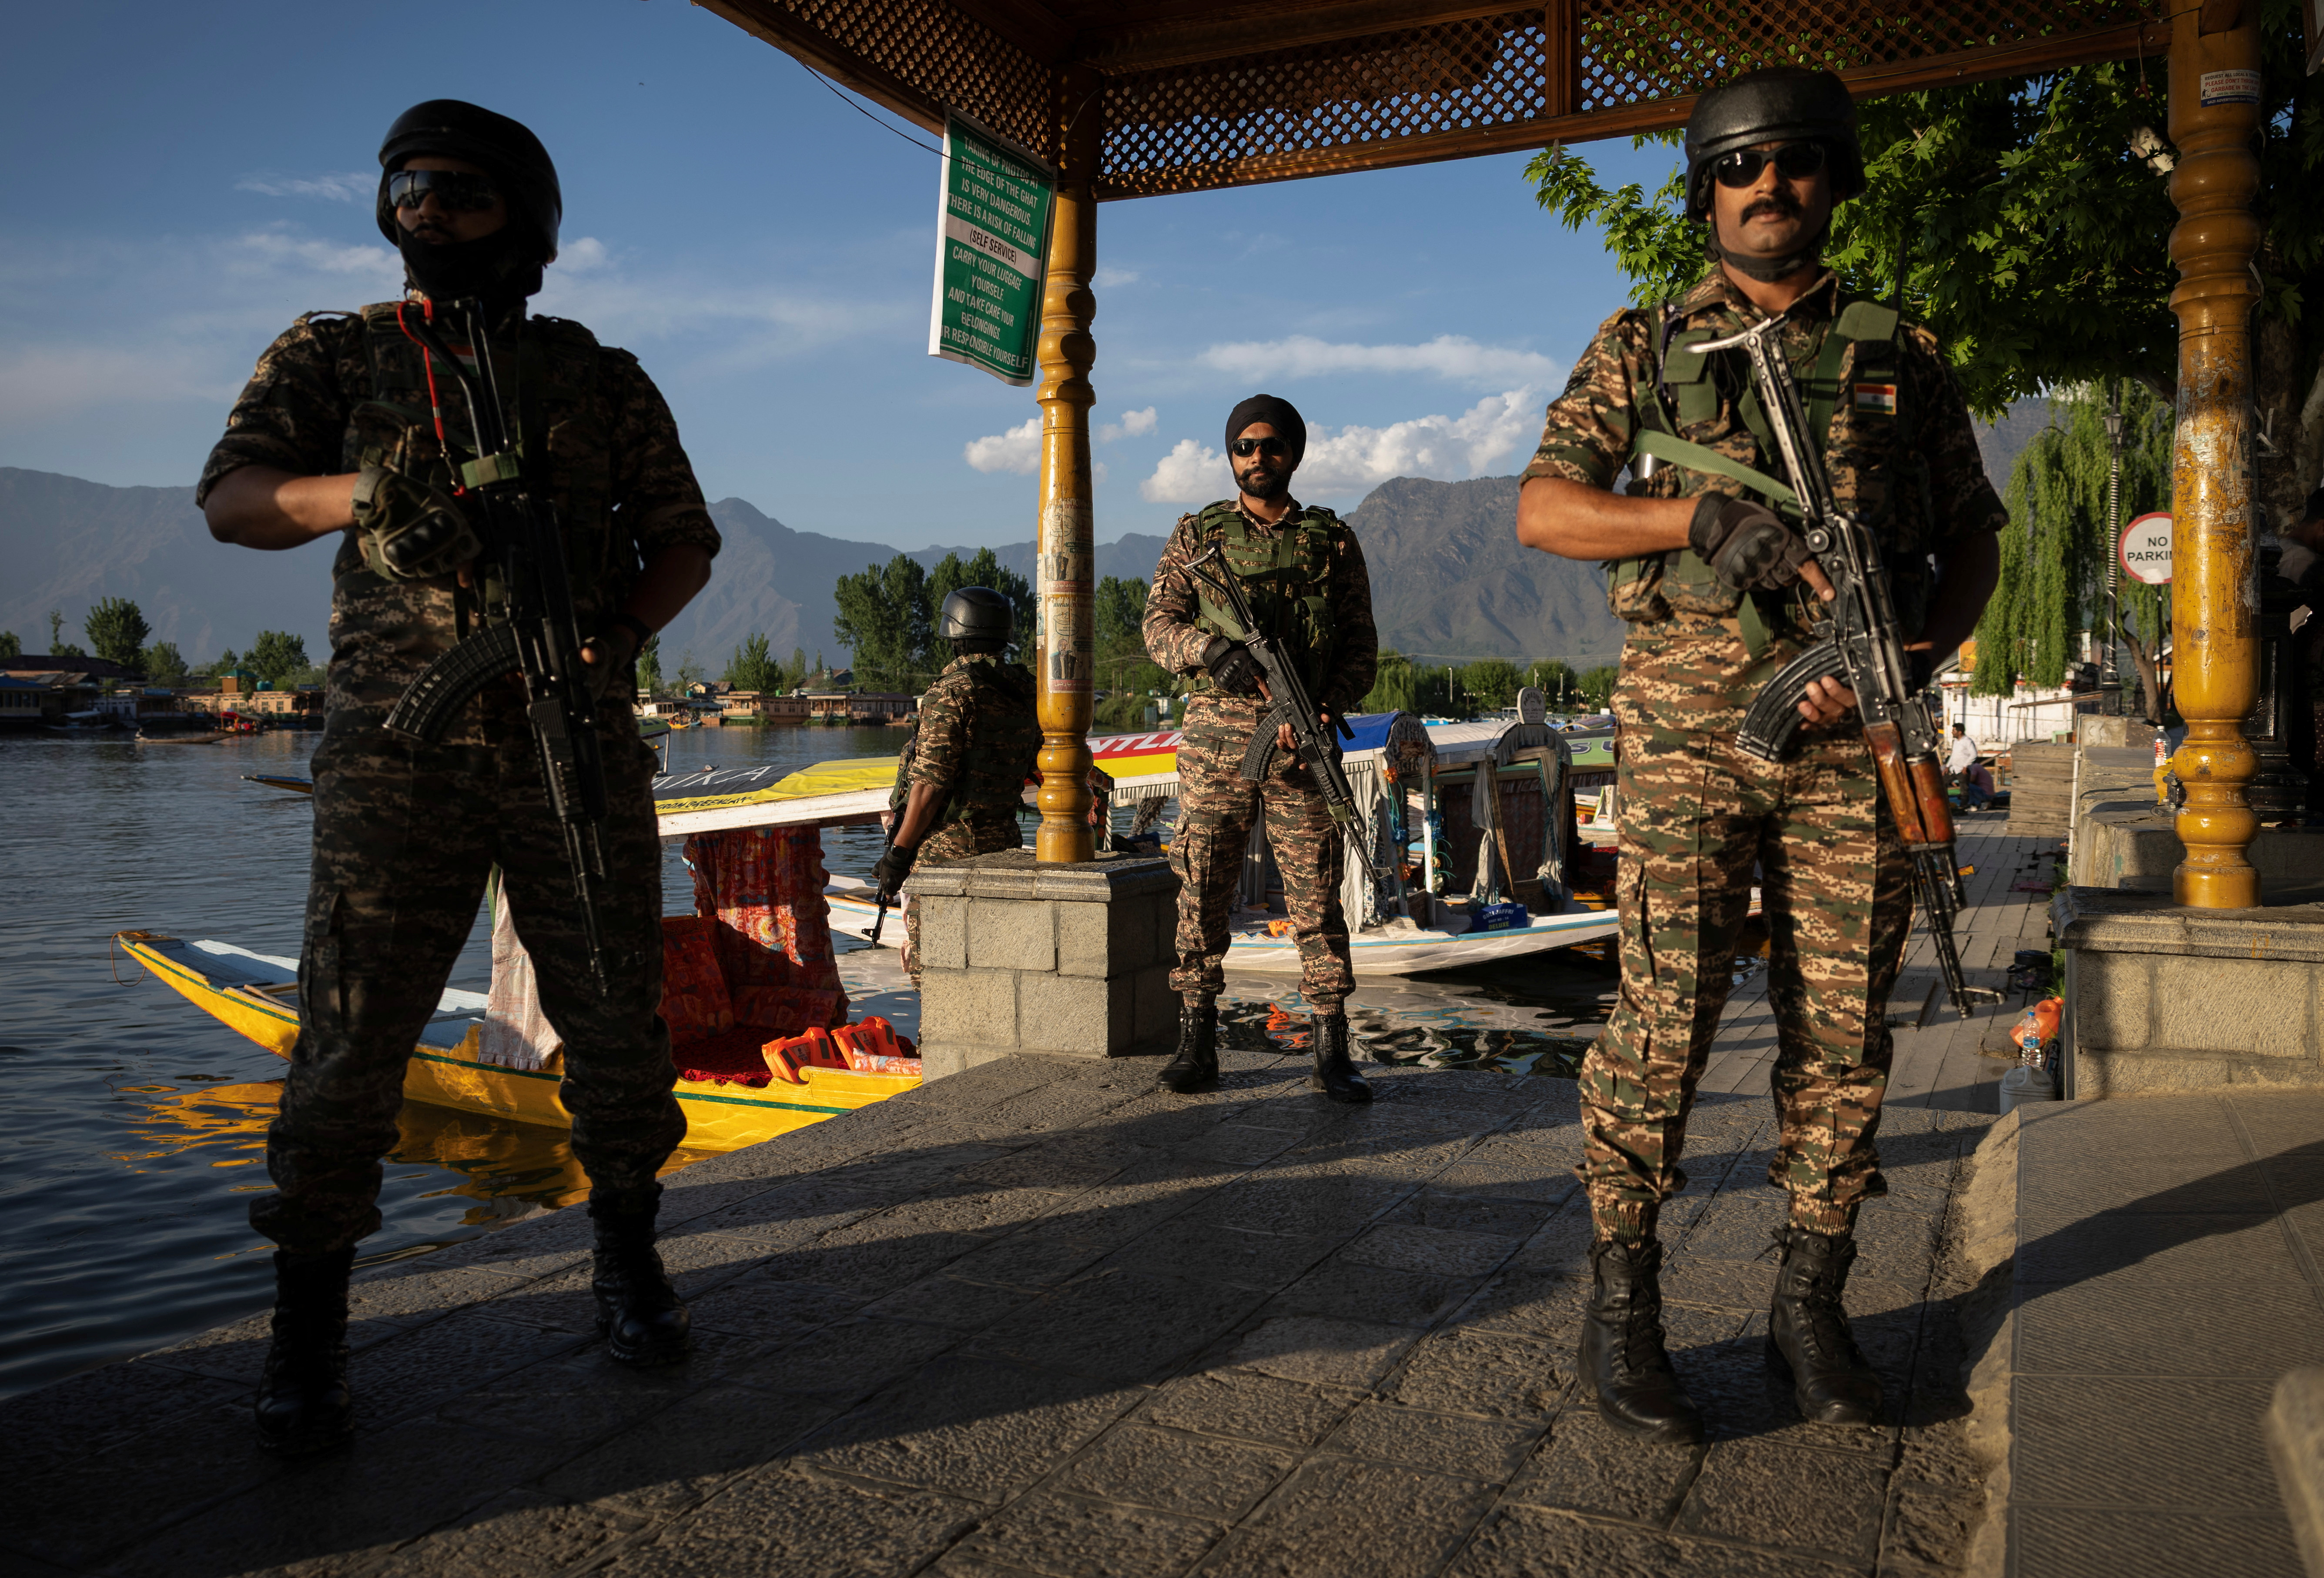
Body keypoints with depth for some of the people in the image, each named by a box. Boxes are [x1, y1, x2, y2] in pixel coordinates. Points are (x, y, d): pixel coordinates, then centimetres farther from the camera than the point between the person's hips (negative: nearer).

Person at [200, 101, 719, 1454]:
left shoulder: (605, 379, 14)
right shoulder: (336, 355, 12)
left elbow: (685, 541, 12)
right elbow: (233, 498, -1)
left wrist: (618, 637, -6)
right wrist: (357, 495, -22)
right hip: (402, 746, -1)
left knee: (619, 1020, 6)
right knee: (354, 1032, -3)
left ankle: (629, 1262, 24)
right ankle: (311, 1329, 9)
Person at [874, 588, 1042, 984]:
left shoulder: (953, 691, -15)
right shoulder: (1025, 690, 8)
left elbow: (931, 783, -18)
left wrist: (898, 851, -13)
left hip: (947, 847, -8)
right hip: (1003, 841, 8)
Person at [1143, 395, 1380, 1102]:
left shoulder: (1333, 539, 10)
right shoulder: (1197, 534, 11)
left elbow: (1362, 645, 7)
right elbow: (1159, 624, 4)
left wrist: (1323, 711, -10)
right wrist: (1210, 649, -17)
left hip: (1302, 738, 0)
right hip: (1216, 736, 1)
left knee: (1317, 893, -1)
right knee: (1202, 891, 1)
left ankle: (1332, 1050, 4)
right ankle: (1197, 1042, 10)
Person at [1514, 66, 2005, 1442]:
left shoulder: (1904, 357, 15)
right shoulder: (1644, 348, 10)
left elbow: (1974, 537, 17)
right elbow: (1542, 511, 0)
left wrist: (1919, 651, -3)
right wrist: (1709, 514, -15)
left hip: (1853, 735, 3)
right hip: (1691, 724, -2)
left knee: (1845, 1029, 4)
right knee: (1666, 1013, -6)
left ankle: (1814, 1306, 18)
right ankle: (1624, 1309, 5)